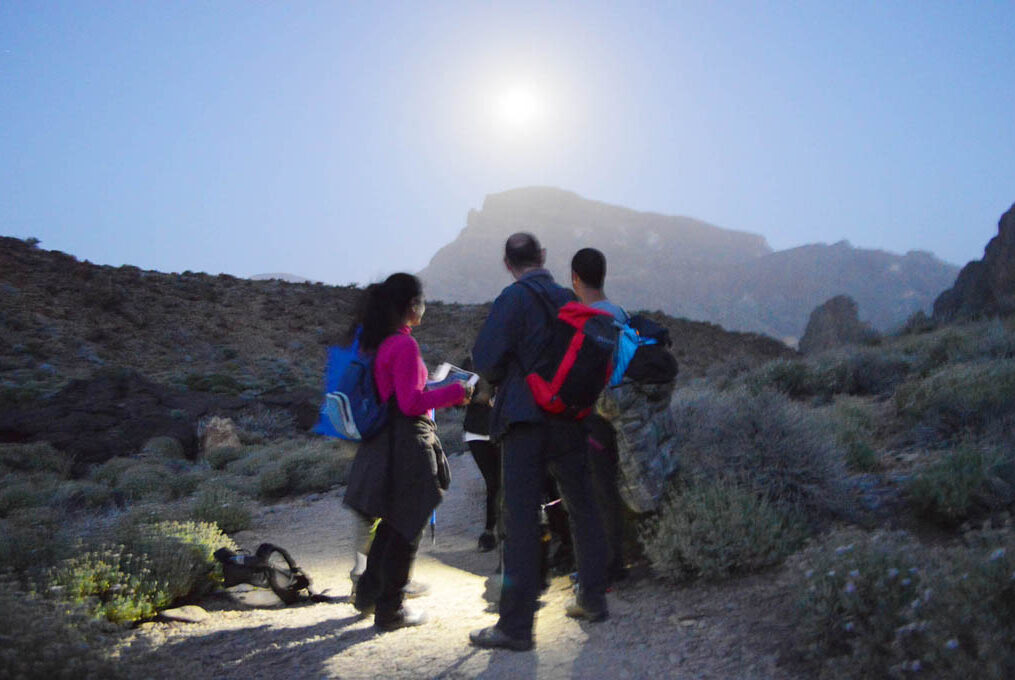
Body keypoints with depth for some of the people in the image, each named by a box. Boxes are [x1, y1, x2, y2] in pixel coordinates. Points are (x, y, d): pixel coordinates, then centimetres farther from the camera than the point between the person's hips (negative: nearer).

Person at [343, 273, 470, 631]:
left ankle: (368, 594, 34)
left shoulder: (375, 342, 9)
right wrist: (456, 392, -14)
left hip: (383, 441, 9)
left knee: (392, 521, 23)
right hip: (408, 443, -9)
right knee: (407, 528, 4)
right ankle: (390, 610, 15)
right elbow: (411, 402, -21)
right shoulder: (404, 345, -18)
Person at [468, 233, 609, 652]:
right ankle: (593, 600, 29)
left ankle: (516, 625, 1)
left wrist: (501, 381, 7)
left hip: (525, 418, -5)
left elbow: (485, 358, -13)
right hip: (570, 419, 5)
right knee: (583, 509, 18)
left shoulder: (513, 299, -8)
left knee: (520, 521, -2)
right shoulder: (570, 300, 7)